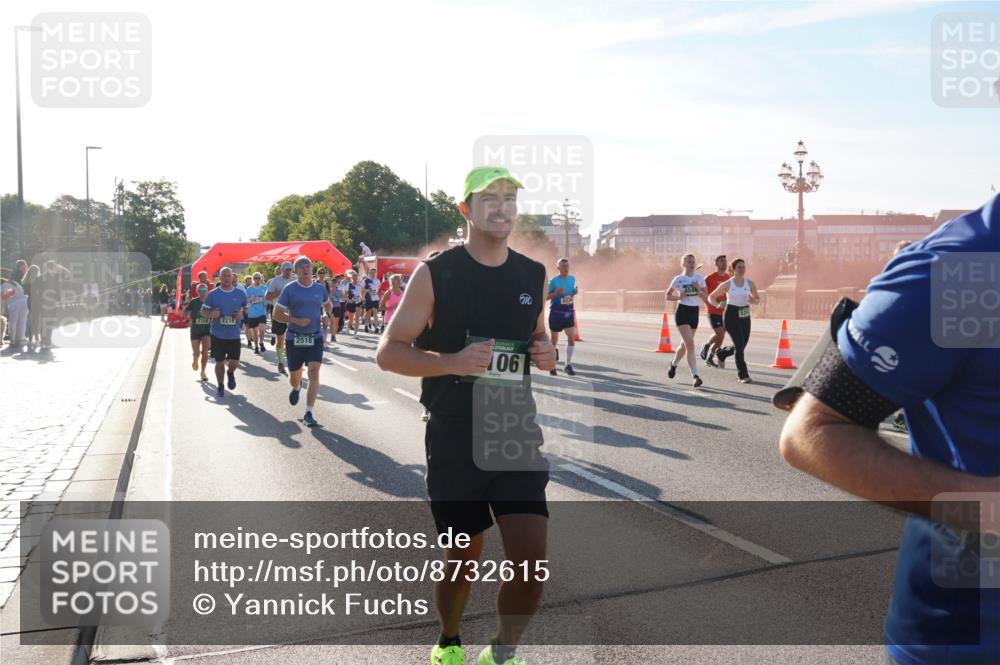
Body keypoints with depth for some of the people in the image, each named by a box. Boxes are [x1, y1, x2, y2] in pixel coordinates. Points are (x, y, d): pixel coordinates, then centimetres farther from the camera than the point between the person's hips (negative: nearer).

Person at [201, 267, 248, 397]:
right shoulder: (213, 294, -2)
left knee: (234, 362, -3)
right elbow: (203, 311, 3)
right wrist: (211, 314, -19)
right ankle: (220, 387, 25)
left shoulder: (240, 293, 2)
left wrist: (242, 313, -8)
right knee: (219, 362, 6)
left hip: (234, 335, 1)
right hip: (217, 335, -1)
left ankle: (230, 373, 33)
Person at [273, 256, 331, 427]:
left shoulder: (320, 288, 5)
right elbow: (277, 314, -5)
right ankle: (296, 388, 51)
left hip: (315, 337, 1)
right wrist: (296, 321, -18)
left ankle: (308, 414, -10)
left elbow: (327, 304, 26)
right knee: (294, 376, 11)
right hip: (294, 338, -1)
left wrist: (328, 315, 4)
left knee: (314, 372, -15)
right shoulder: (289, 289, -4)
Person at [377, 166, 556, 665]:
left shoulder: (533, 276, 7)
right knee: (464, 557, 10)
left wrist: (546, 354, -1)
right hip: (454, 438, -3)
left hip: (517, 435, 3)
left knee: (531, 559, -7)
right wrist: (454, 362, -23)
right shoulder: (435, 274, -6)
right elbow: (389, 352, -7)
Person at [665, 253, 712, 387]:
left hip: (695, 312, 4)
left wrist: (699, 290, -14)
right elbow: (668, 296, 6)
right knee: (690, 344, -17)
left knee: (685, 344, 16)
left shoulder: (699, 278, 6)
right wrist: (679, 297, -13)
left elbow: (706, 298, 4)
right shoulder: (678, 279, -2)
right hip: (682, 311, -4)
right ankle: (695, 376, -19)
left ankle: (673, 364, 44)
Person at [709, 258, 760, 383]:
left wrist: (754, 301, -9)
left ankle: (722, 354, 41)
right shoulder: (727, 284, -3)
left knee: (742, 345, 9)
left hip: (745, 315, 4)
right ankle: (743, 375, -3)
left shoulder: (750, 283, 4)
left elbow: (757, 298, 14)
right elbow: (711, 297, 6)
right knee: (739, 345, -12)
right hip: (731, 315, -4)